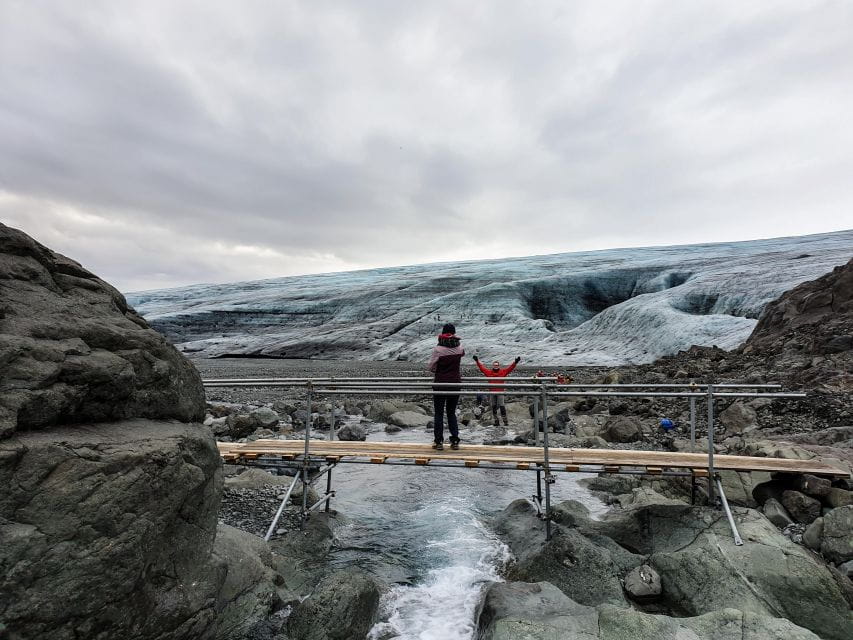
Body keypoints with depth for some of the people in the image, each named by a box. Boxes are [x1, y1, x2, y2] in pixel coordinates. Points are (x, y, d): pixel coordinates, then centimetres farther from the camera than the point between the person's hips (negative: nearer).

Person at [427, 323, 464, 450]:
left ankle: (439, 441, 9)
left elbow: (431, 367, -8)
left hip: (440, 384, -3)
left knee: (439, 414, 7)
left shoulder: (438, 349, -14)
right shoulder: (459, 347, -4)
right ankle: (455, 441, 13)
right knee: (451, 413, 15)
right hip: (455, 383, 3)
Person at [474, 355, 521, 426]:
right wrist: (477, 361, 0)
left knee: (501, 406, -8)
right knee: (493, 407, 8)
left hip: (500, 392, -2)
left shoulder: (503, 372, 3)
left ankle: (505, 421, -2)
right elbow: (482, 367, 5)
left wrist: (515, 362, -10)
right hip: (492, 392, 2)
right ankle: (496, 421, 18)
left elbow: (510, 368, -1)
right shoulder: (489, 372, 5)